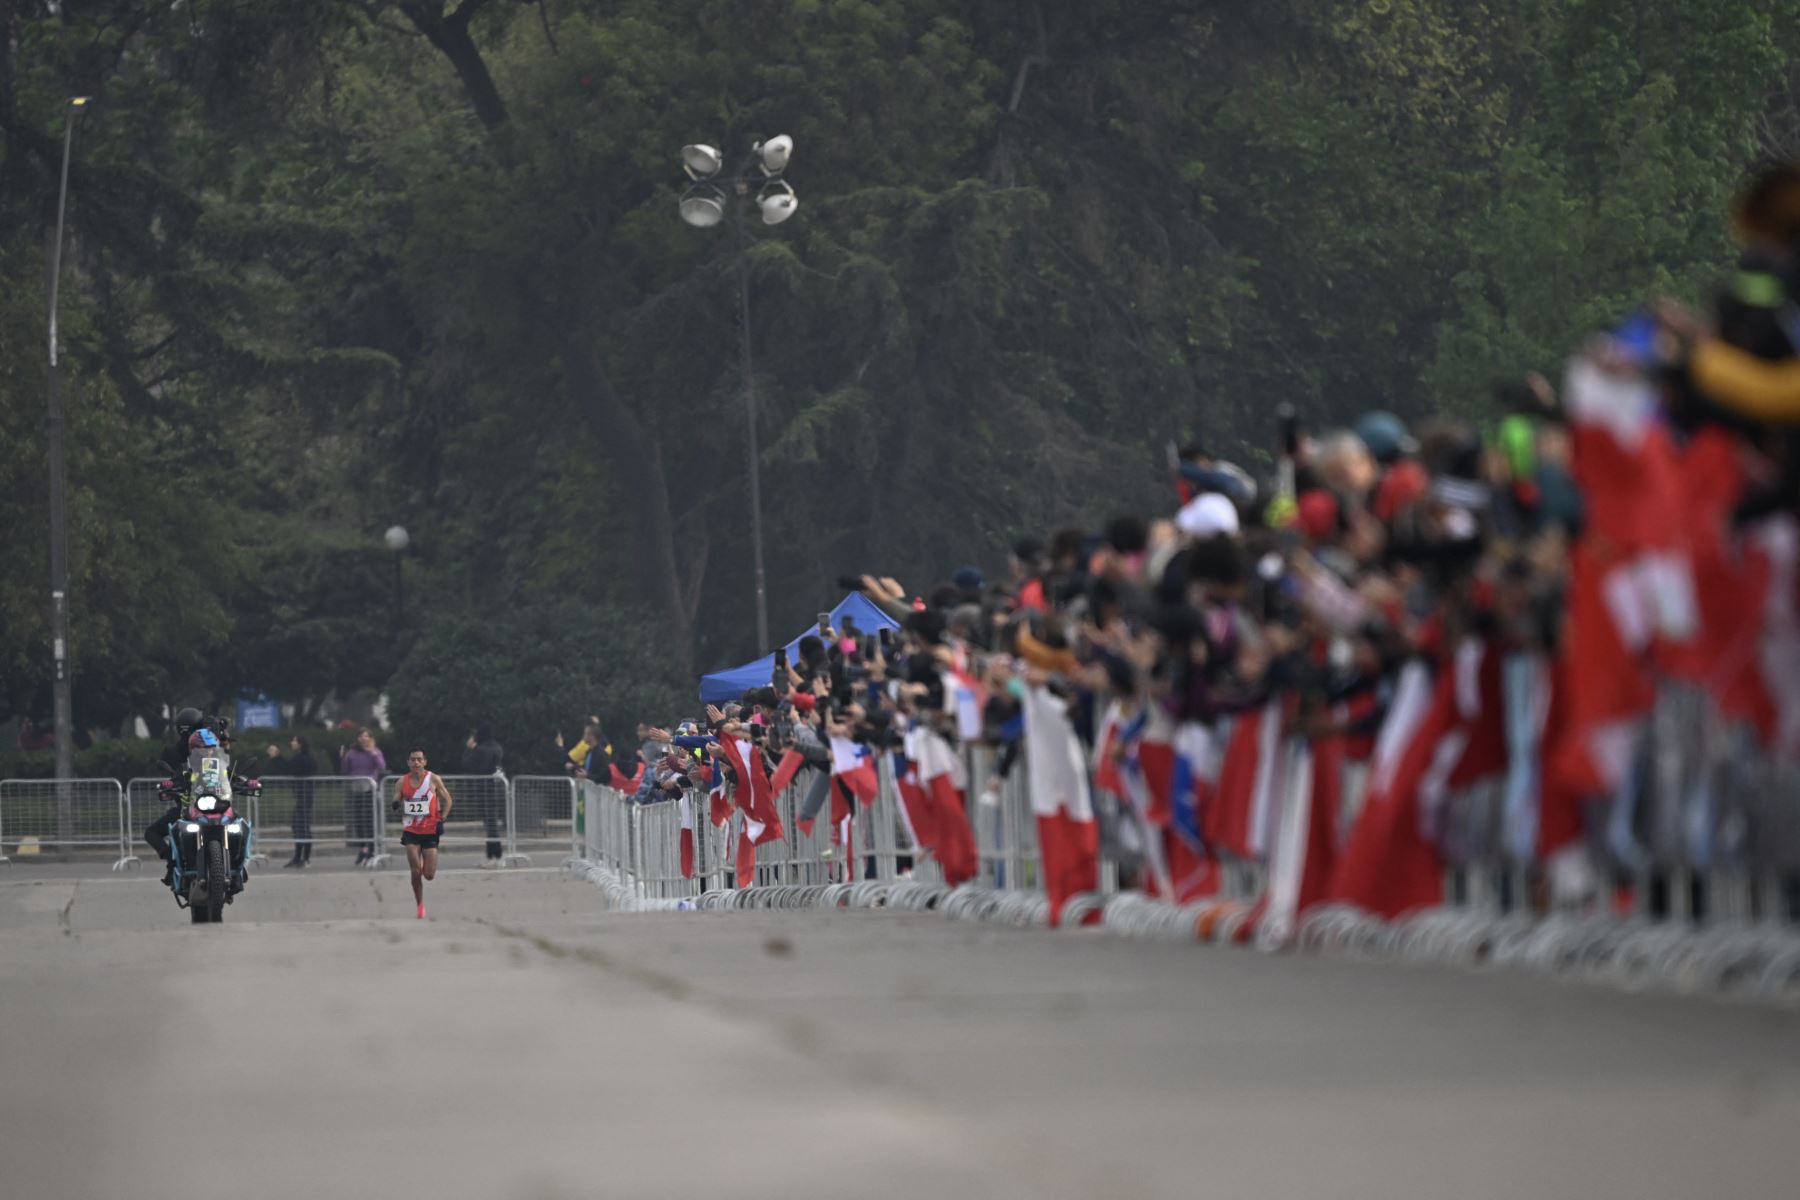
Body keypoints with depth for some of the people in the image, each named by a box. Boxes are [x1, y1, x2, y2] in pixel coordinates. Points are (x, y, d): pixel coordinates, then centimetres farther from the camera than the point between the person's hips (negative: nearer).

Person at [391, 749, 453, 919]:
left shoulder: (433, 780, -4)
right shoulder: (402, 782, 1)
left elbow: (447, 799, 6)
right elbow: (396, 804, 7)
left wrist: (442, 819, -6)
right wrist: (396, 806, -18)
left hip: (430, 830, -1)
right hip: (411, 830, 1)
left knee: (429, 875, -1)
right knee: (415, 872, -11)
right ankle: (420, 905, 5)